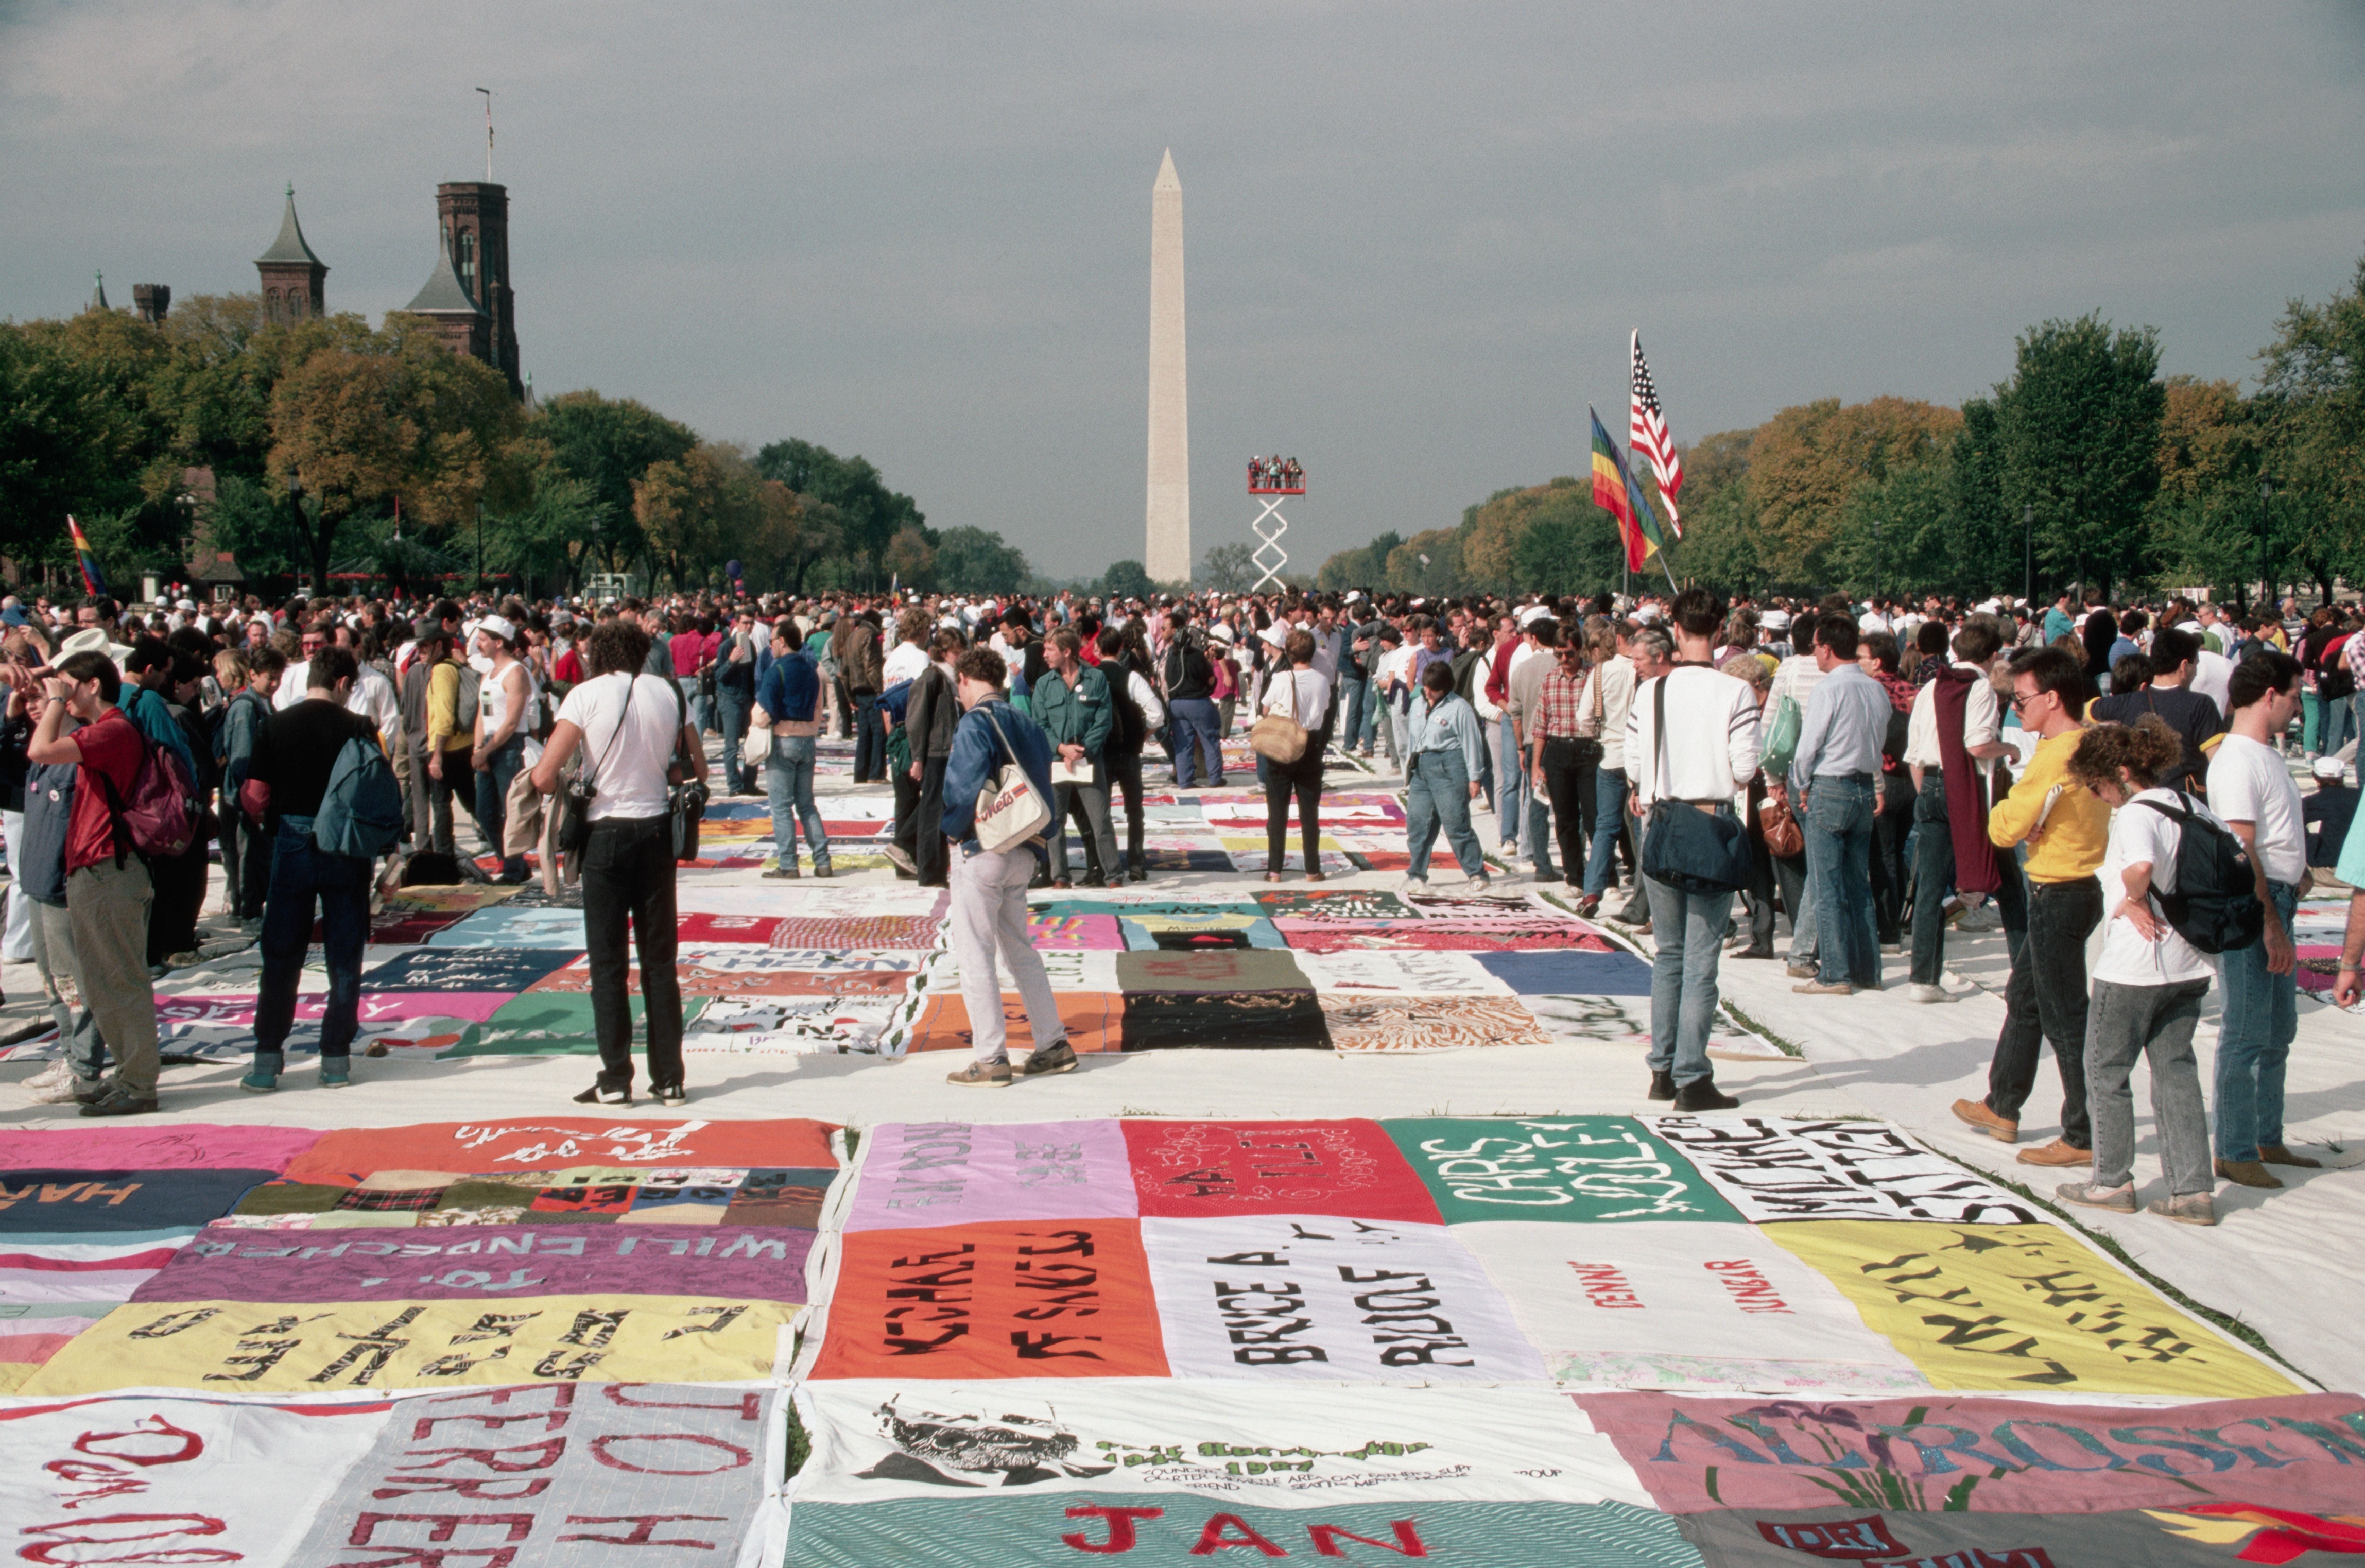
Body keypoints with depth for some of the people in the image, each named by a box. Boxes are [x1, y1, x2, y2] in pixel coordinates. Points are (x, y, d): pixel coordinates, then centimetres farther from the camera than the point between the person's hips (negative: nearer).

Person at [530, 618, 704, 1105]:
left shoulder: (587, 695, -7)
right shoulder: (667, 693, 4)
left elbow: (544, 776, -13)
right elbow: (698, 770, 7)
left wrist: (566, 789, 7)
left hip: (607, 833, -3)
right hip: (657, 831, 3)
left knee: (608, 962, 4)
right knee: (660, 959, 10)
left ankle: (616, 1079, 2)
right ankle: (669, 1079, 12)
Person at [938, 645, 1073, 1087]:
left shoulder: (975, 723, -12)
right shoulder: (1026, 724, 11)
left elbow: (965, 787, -21)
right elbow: (1043, 787, 10)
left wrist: (951, 831, -5)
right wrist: (1038, 843, 12)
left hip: (981, 851, -8)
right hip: (1023, 852, 8)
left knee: (975, 955, -1)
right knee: (1019, 949, 17)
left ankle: (990, 1060, -1)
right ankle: (1053, 1045, 17)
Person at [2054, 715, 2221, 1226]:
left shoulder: (2135, 815, -18)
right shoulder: (2192, 807, 7)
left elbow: (2140, 866, -38)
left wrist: (2135, 900, -18)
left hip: (2133, 968, -8)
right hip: (2189, 964, 8)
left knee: (2107, 1071, 10)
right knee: (2176, 1070, 12)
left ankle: (2113, 1182, 18)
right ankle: (2192, 1190, 8)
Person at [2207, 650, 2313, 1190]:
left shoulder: (2267, 754, 14)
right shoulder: (2237, 759, -17)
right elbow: (2242, 848, -22)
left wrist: (2299, 873, 8)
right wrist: (2271, 924, -24)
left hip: (2277, 900, 10)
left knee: (2279, 1030, 17)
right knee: (2248, 1033, -5)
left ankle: (2267, 1140, 28)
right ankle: (2235, 1153, 2)